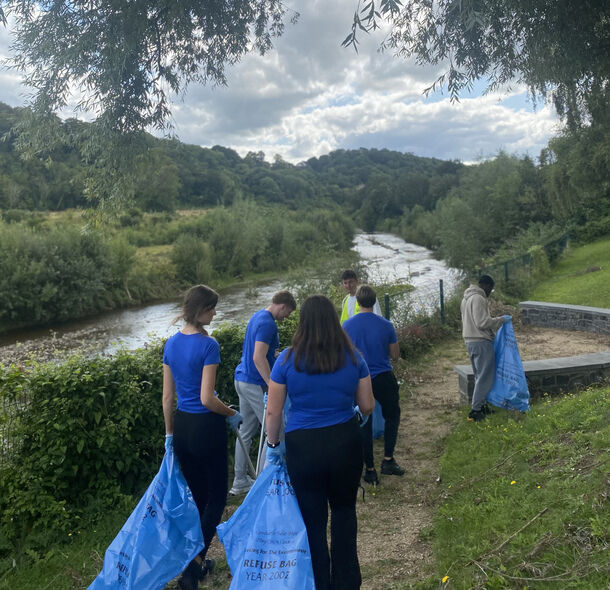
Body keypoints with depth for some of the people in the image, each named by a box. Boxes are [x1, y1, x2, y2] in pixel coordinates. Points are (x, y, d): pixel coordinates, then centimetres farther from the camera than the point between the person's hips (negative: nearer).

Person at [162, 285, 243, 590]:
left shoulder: (172, 343, 3)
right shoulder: (207, 345, -18)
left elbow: (167, 397, 8)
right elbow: (207, 399, -21)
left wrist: (170, 433, 17)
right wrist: (232, 414, -4)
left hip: (181, 426, 7)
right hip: (206, 427, -7)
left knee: (197, 495, 21)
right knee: (216, 496, 10)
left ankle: (196, 562, 32)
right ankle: (193, 563, 4)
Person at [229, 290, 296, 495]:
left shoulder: (258, 316, 14)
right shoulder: (268, 323, -18)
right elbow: (258, 358, -26)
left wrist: (275, 353, 33)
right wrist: (273, 387, -25)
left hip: (242, 379, 10)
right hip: (255, 384, -10)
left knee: (246, 432, 15)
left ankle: (240, 482, 22)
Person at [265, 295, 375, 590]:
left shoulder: (288, 359, -10)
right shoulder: (353, 357, -5)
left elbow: (273, 411, -6)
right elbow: (367, 405, 1)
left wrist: (273, 445, 8)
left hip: (302, 446, -2)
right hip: (345, 442, 2)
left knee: (313, 519, 15)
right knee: (344, 511, 23)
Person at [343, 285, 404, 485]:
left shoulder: (347, 326, -7)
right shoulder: (386, 325, -8)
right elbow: (395, 355, -1)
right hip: (384, 378, 0)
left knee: (364, 423, 11)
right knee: (392, 415, 22)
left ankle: (370, 470, 15)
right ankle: (388, 460, 16)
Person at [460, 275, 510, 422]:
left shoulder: (466, 298, 16)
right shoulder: (478, 298, -16)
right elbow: (482, 322, -22)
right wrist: (501, 320, -11)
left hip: (470, 341, 10)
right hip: (481, 342, -10)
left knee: (480, 376, 17)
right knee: (485, 377, -5)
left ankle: (480, 406, 23)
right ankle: (476, 410, -4)